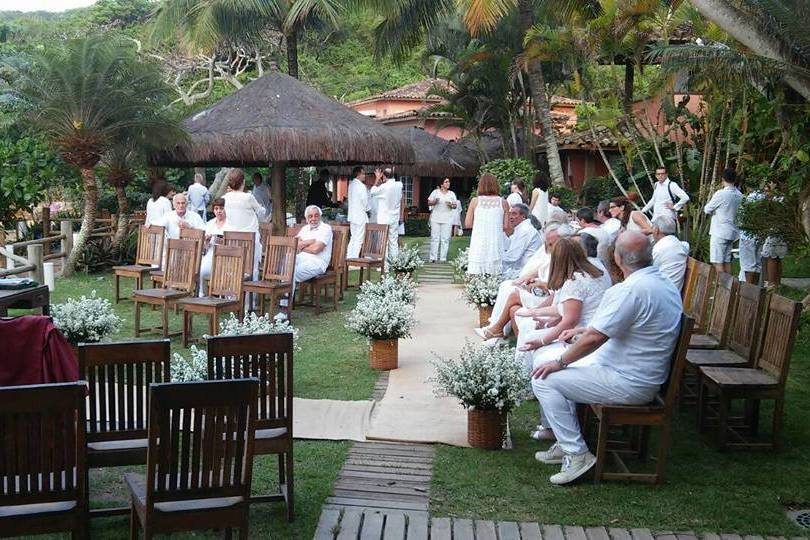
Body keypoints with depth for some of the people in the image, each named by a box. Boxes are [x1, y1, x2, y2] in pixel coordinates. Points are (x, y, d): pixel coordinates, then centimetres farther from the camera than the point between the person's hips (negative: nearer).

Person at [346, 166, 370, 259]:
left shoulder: (351, 184, 10)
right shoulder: (361, 186, -16)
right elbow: (365, 200, -14)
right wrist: (367, 209, 6)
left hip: (352, 215, 9)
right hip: (361, 216, -9)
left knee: (353, 238, 15)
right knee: (359, 239, -4)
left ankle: (349, 257, 15)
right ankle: (355, 258, -5)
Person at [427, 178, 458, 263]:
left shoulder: (452, 194, 11)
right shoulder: (435, 192, 6)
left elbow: (455, 206, 11)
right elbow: (429, 203, 6)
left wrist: (451, 205, -10)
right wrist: (434, 202, -14)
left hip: (447, 219, 1)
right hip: (435, 218, -1)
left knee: (445, 239, -3)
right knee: (435, 238, -4)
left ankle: (443, 258, 1)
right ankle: (433, 257, 0)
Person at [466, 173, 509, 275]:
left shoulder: (475, 201, 0)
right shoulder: (503, 203, 1)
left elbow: (467, 224, 2)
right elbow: (506, 226, 4)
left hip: (478, 244, 0)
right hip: (495, 244, 0)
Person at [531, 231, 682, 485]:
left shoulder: (631, 290, -24)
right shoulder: (666, 285, 7)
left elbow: (595, 338, -23)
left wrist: (559, 362, -9)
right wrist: (585, 330, 20)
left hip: (628, 383, -10)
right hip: (646, 376, 10)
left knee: (545, 380, -7)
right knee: (565, 371, 22)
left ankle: (576, 454, -4)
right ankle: (566, 443, 22)